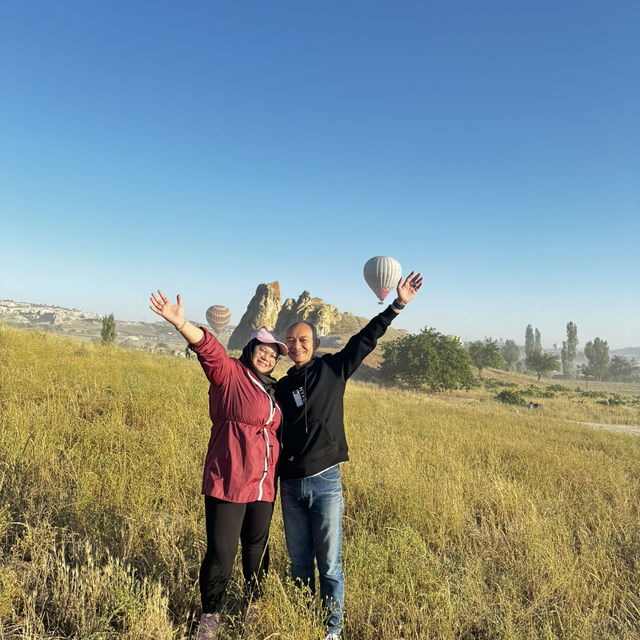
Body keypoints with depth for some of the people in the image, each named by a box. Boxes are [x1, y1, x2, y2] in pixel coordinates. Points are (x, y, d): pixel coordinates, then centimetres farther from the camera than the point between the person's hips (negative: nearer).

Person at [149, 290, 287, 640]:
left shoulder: (272, 389, 13)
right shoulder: (229, 374, -6)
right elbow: (208, 348, -25)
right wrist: (181, 324, -41)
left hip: (263, 486, 6)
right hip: (228, 484, -6)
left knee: (257, 548, 19)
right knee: (221, 553, -1)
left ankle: (253, 603, 42)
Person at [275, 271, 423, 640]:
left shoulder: (333, 369, -1)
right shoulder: (282, 386, 9)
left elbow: (366, 339, -7)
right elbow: (276, 430, 16)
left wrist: (398, 305, -14)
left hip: (325, 482, -3)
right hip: (291, 485, 4)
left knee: (329, 564, 6)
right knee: (299, 563, 16)